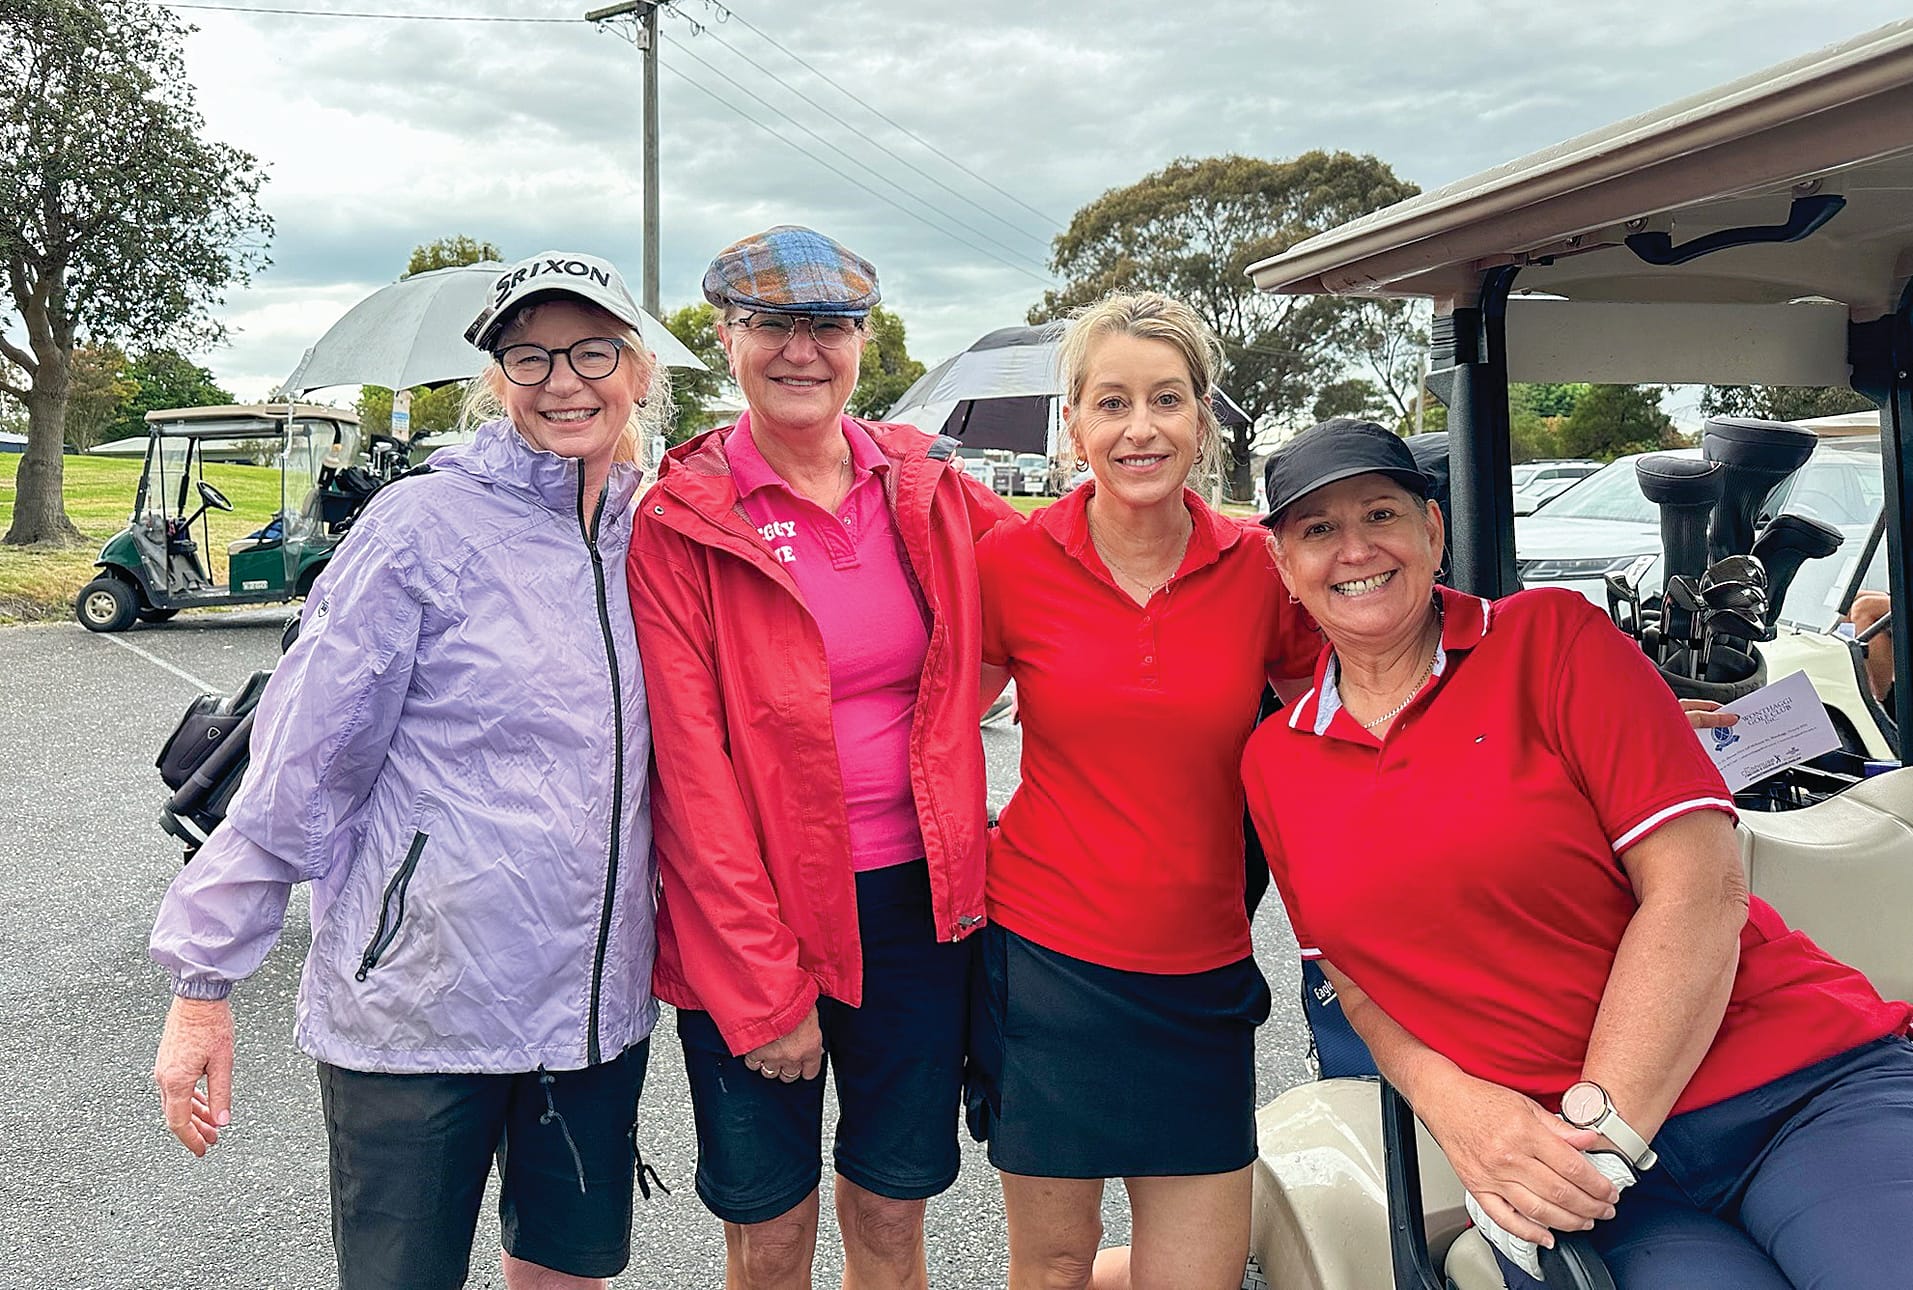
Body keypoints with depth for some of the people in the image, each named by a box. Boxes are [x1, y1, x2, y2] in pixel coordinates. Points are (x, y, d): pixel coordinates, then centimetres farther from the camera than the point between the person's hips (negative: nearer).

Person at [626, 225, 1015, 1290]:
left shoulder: (927, 489, 3)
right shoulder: (681, 523, -8)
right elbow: (690, 767, -11)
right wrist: (763, 986, -13)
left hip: (916, 900, 3)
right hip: (754, 917, -2)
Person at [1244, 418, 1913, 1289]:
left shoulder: (1551, 636, -3)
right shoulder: (1274, 765, 8)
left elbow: (1700, 889, -9)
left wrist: (1601, 1130, -14)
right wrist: (1452, 1103, -8)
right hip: (1542, 1161, 2)